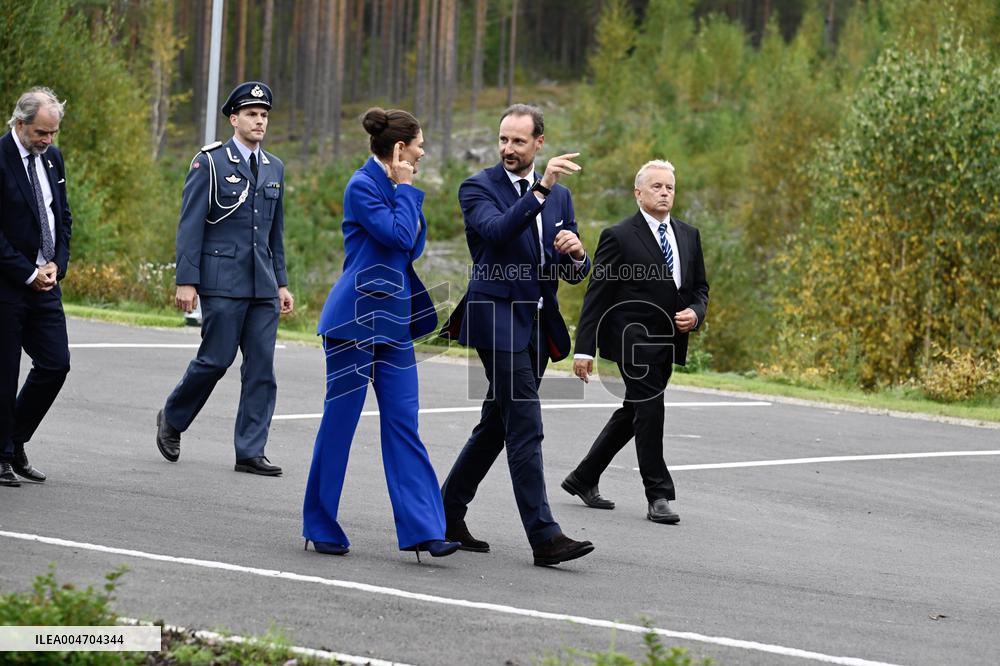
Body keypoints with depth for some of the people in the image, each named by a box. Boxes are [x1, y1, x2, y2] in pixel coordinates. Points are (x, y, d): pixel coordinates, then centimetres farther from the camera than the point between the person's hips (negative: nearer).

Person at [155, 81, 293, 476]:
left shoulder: (274, 168, 15)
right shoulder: (210, 162, -4)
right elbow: (190, 225, -7)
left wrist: (281, 283, 16)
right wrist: (186, 281, -13)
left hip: (263, 285, 6)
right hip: (222, 280, -6)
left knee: (262, 367, 0)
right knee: (216, 359, -4)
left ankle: (250, 452, 3)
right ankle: (172, 419, 20)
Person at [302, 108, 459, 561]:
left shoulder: (395, 188, 13)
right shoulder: (362, 187, -12)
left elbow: (414, 246, 16)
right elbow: (399, 236, -19)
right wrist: (405, 188, -10)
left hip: (393, 319, 8)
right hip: (356, 318, -8)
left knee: (403, 424, 2)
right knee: (340, 419, 0)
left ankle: (421, 528, -3)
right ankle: (321, 528, 10)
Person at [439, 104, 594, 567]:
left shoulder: (559, 196, 13)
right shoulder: (478, 188, -4)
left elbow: (574, 274, 12)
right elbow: (497, 231, -25)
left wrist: (576, 254, -11)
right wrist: (542, 189, -33)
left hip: (536, 327, 7)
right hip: (497, 319, -7)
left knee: (497, 424, 13)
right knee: (526, 428, -12)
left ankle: (449, 515, 26)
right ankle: (544, 536, -15)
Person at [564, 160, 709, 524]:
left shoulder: (689, 236, 13)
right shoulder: (619, 237, -6)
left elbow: (700, 287, 19)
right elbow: (596, 296, -7)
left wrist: (695, 313, -5)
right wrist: (584, 348, -11)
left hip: (666, 342, 7)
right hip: (633, 339, -7)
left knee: (632, 413, 12)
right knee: (650, 408, -13)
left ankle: (583, 479, 26)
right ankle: (658, 496, -8)